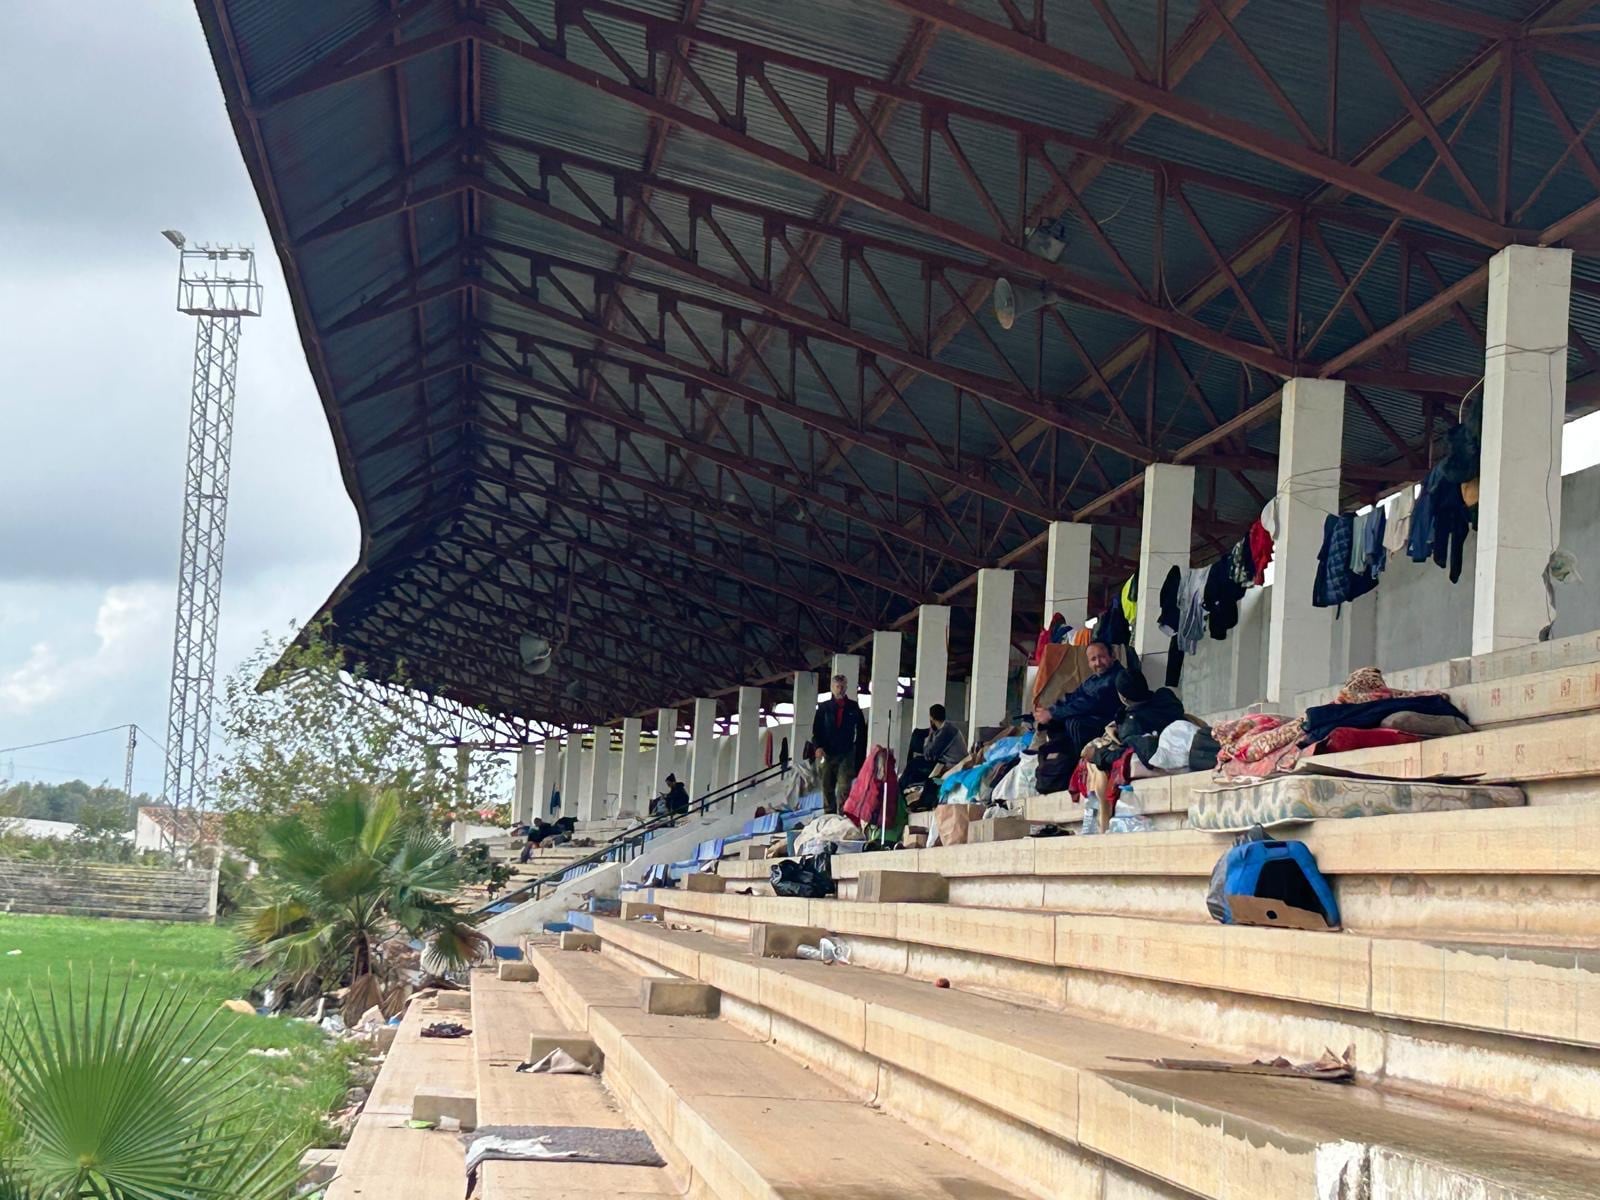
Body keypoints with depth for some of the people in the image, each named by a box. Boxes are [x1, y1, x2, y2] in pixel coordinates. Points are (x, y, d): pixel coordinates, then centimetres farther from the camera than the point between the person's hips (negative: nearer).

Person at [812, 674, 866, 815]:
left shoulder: (853, 707, 8)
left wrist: (861, 754, 6)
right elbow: (816, 729, 6)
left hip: (847, 754, -2)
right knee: (827, 786, 6)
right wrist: (818, 746, -11)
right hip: (828, 754, 2)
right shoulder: (824, 707, 9)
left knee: (844, 787, -13)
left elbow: (861, 732, 11)